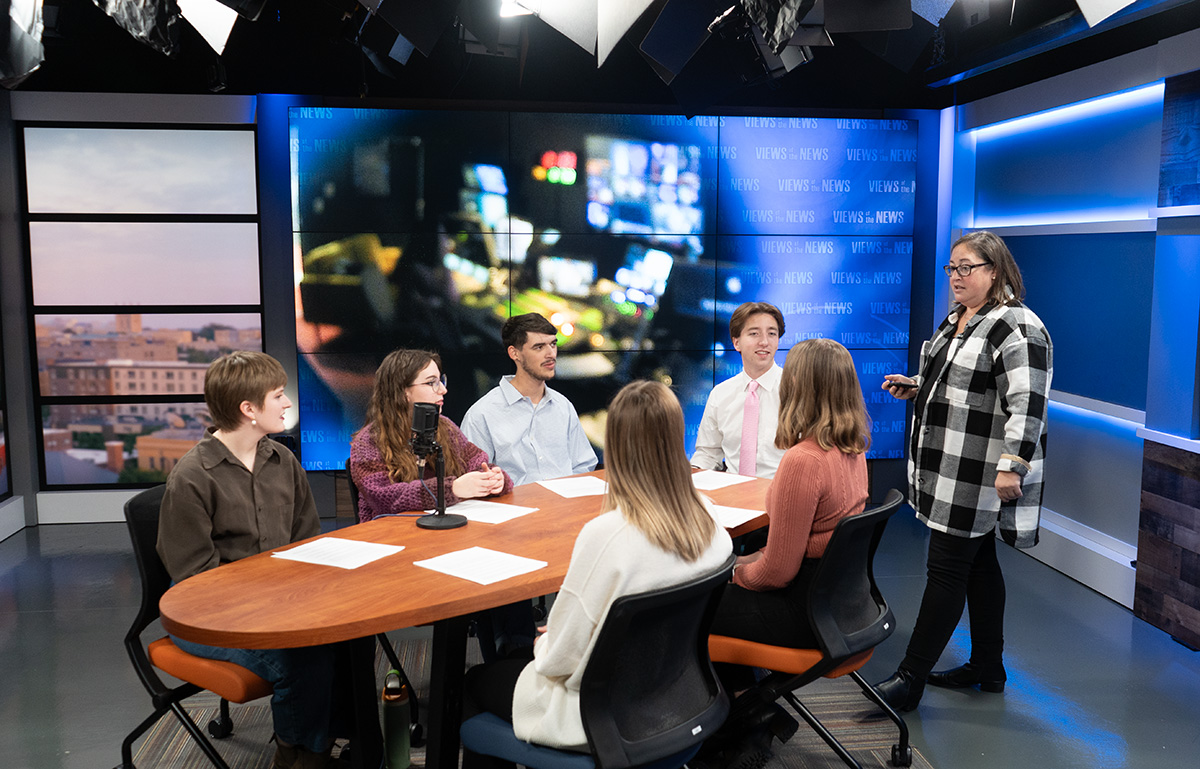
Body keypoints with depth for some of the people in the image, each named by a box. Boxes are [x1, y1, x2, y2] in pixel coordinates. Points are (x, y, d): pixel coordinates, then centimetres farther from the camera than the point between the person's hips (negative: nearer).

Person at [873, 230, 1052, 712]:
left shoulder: (1016, 327, -16)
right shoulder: (957, 319, 14)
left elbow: (1027, 404, -22)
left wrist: (1012, 466, -25)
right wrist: (916, 388, 10)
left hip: (977, 477, -10)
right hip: (948, 471, 10)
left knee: (947, 568, -4)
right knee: (978, 562, 17)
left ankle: (911, 677, 4)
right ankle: (987, 668, 30)